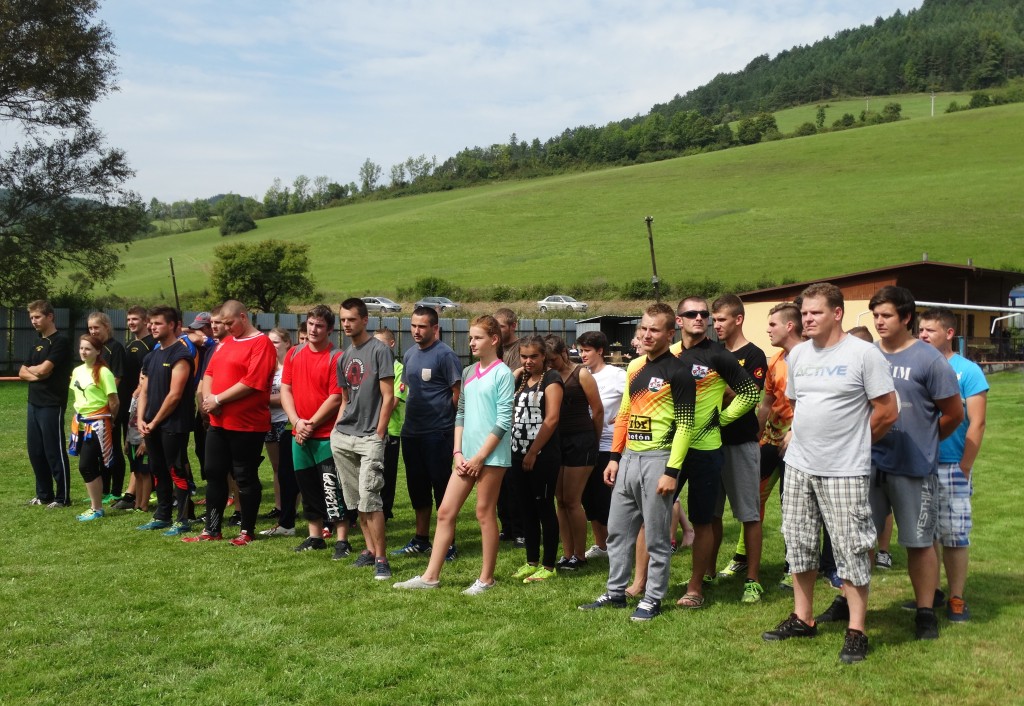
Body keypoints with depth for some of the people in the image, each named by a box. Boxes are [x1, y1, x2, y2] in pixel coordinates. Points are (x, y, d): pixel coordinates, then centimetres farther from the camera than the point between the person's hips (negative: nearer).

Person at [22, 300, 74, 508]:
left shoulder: (60, 341, -10)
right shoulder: (38, 344, 16)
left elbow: (43, 368, -18)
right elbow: (22, 373, 12)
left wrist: (30, 369, 3)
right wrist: (36, 374, -9)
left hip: (52, 405, -8)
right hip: (34, 403, 8)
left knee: (55, 451, -4)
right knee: (35, 451, 11)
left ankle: (63, 497, 4)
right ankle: (44, 494, 22)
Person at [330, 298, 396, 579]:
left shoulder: (379, 350, -6)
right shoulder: (344, 357, 14)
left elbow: (388, 397, -9)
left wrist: (378, 434, -12)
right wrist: (337, 428, 9)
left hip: (370, 438, -7)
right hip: (343, 437, 7)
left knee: (369, 498, -12)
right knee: (357, 499, 10)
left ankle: (380, 558, -5)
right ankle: (370, 549, 21)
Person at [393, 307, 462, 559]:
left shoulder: (445, 354, -11)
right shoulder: (409, 354, 11)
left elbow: (458, 393, -10)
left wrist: (452, 422, -5)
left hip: (437, 433, -7)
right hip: (411, 432, 7)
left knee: (442, 487, 0)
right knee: (417, 487, 15)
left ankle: (447, 544, 8)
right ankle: (421, 539, 27)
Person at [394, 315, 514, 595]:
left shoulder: (502, 374, -7)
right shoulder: (468, 373, 14)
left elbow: (504, 422, -11)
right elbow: (460, 414, 15)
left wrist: (480, 457, -13)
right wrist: (458, 453, 4)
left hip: (492, 454, -7)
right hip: (466, 455, 7)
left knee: (485, 513, 1)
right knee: (445, 511, 4)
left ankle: (486, 578, 13)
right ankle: (431, 576, 10)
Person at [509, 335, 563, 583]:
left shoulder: (551, 379, -7)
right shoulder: (520, 379, 15)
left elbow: (551, 419, -14)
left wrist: (533, 453, -14)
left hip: (543, 455, -7)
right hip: (519, 453, 7)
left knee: (544, 509, 0)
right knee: (527, 509, 12)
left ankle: (548, 566, 9)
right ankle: (531, 562, 22)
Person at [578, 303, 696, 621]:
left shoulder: (677, 372, -9)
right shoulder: (634, 367, 13)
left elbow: (684, 425, -13)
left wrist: (672, 471, -17)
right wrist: (614, 457, 12)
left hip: (657, 460, -7)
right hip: (628, 459, 8)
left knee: (656, 537, 2)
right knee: (617, 531, 13)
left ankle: (652, 600, 13)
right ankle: (615, 592, 24)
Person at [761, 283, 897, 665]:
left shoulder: (863, 353, -10)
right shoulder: (797, 354, 9)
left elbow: (887, 412, -8)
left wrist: (850, 442, 1)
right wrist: (797, 434, 10)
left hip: (844, 472, -6)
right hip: (799, 467, 6)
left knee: (851, 550, -1)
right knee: (799, 544, 13)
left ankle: (856, 631, 9)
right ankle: (803, 619, 27)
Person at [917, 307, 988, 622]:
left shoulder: (967, 371, -6)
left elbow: (977, 424, -8)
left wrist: (964, 469, -11)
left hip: (951, 468, -4)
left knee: (954, 535, 1)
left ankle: (956, 599, 12)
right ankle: (931, 592, 23)